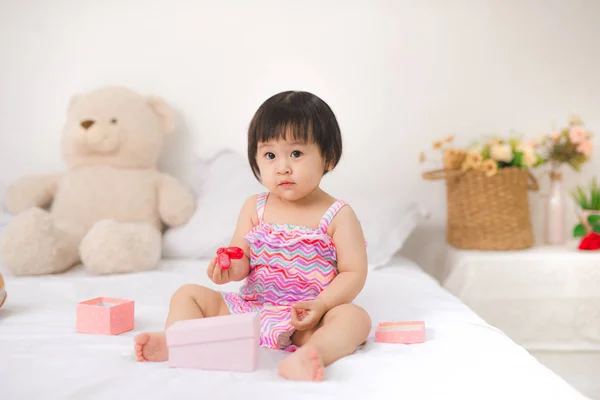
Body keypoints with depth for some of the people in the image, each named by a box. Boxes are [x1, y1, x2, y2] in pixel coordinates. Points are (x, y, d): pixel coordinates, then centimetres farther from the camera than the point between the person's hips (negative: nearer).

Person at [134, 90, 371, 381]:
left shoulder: (338, 215, -4)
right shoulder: (254, 209, 7)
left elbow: (354, 273, -8)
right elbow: (242, 259, 5)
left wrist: (320, 305, -22)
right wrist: (230, 268, -20)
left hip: (305, 321, -4)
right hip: (250, 309, 4)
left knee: (355, 317, -32)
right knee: (189, 294, -2)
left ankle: (303, 359, -59)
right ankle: (172, 341, -28)